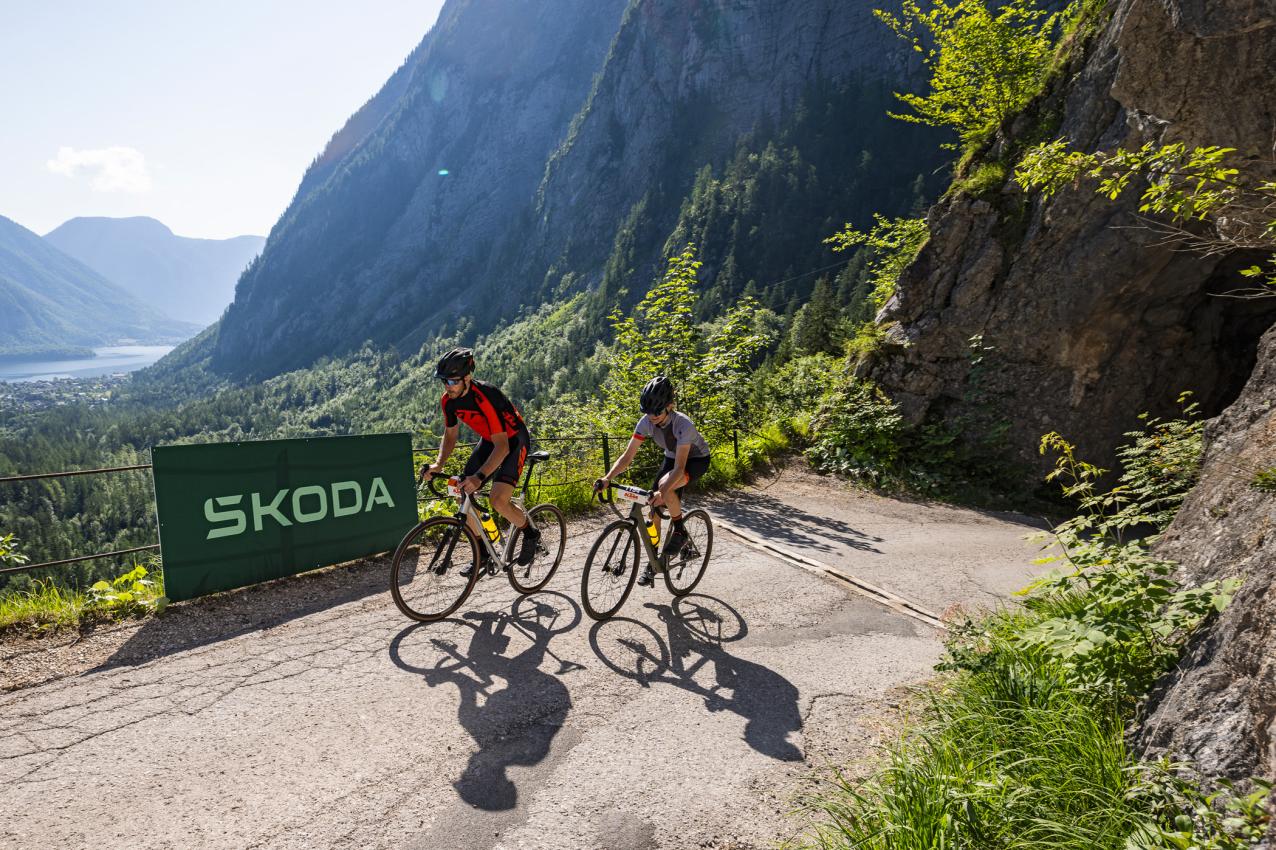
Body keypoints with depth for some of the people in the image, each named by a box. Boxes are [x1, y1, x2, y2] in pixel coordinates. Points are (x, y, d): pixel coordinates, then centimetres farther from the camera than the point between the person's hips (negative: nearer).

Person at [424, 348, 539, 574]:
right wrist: (439, 464, -14)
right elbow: (450, 434, 4)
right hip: (489, 441, 8)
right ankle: (483, 553, 13)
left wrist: (480, 476, -46)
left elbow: (502, 446, -35)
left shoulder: (485, 397, -34)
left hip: (514, 441, -7)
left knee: (498, 500, -24)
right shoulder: (448, 400, -11)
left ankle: (530, 533, 5)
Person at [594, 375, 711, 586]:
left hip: (697, 460, -6)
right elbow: (627, 456, -21)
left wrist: (663, 491, -55)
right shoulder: (646, 422, -21)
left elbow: (679, 467, -41)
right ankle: (652, 563, 10)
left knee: (665, 485, -35)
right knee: (654, 509, -6)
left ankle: (680, 532, -12)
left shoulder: (683, 424, -36)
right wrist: (607, 478, -36)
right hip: (672, 458, 6)